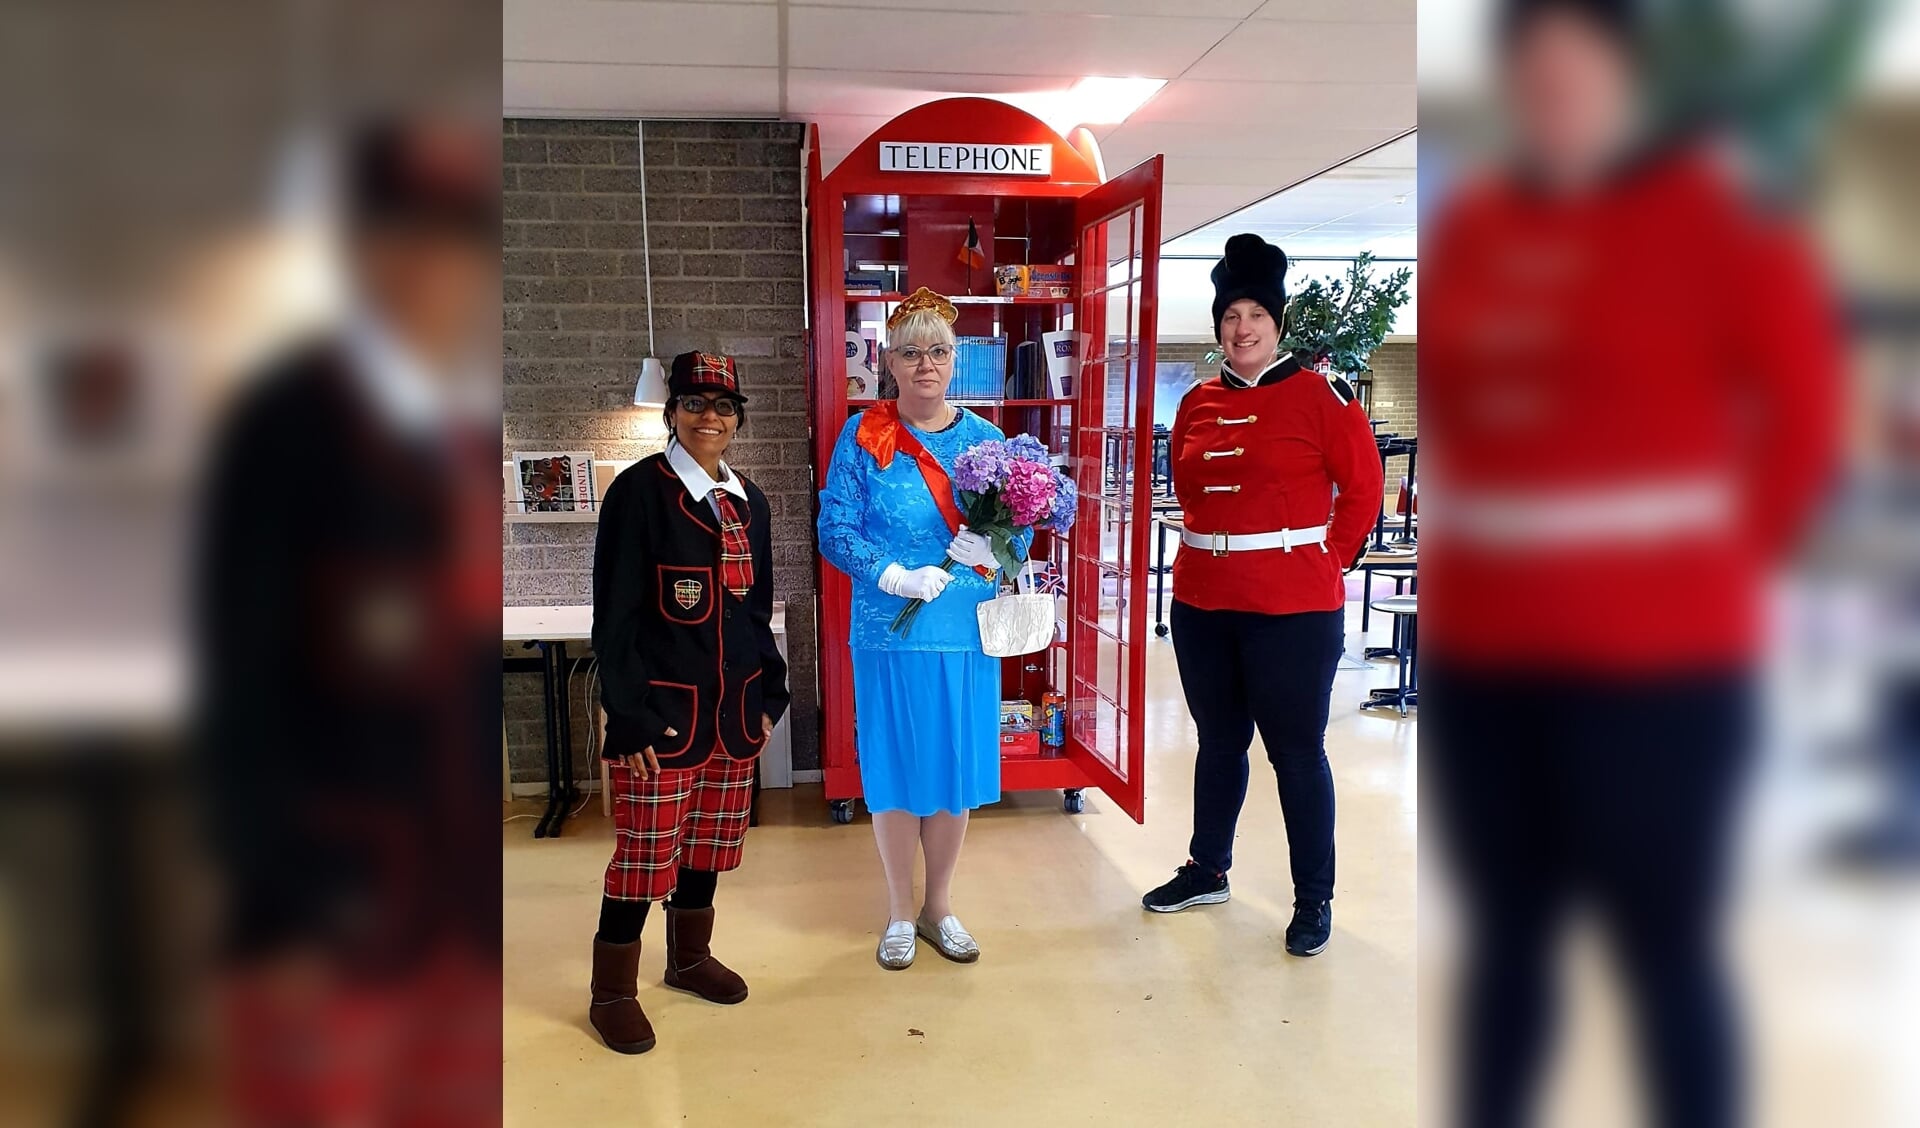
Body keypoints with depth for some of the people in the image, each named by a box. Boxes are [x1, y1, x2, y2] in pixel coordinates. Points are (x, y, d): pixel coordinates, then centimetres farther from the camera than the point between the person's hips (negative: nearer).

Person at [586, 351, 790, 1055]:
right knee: (647, 847, 0)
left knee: (710, 838, 16)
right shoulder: (639, 491, -9)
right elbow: (615, 614, -11)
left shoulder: (748, 502, 10)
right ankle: (613, 991, 16)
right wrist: (630, 717, -15)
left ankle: (690, 957, 35)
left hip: (735, 707, 6)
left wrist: (768, 697, 13)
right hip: (663, 709, -6)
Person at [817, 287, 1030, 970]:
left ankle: (939, 907, 29)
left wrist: (992, 543, -17)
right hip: (890, 635, -2)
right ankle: (899, 913, 26)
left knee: (957, 769, 10)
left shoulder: (983, 438, 6)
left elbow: (1020, 529, 5)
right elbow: (835, 531, -7)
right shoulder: (863, 437, -1)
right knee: (895, 769, 7)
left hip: (968, 635, 3)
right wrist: (895, 576, -21)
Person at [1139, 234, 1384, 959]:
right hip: (1202, 604, 5)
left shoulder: (1321, 396, -7)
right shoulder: (1198, 404, 7)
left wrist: (1327, 563, -3)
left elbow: (1363, 489, -3)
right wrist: (1214, 545, 10)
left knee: (1296, 751, 4)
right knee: (1219, 741, 18)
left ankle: (1314, 900, 18)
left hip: (1293, 611, -5)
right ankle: (1207, 871, 34)